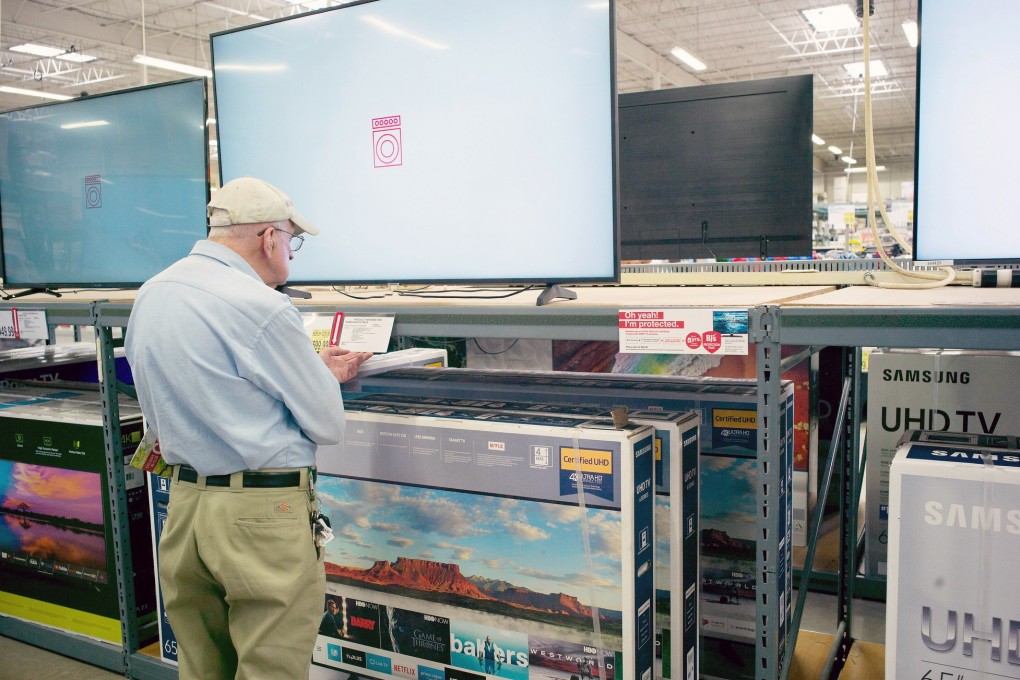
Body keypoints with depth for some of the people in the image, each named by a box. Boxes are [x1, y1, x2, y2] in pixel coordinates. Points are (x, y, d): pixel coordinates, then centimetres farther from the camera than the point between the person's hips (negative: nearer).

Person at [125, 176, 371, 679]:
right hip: (262, 513, -8)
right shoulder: (262, 307, -18)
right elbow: (328, 426, -12)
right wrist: (323, 376, 11)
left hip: (182, 506, 8)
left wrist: (312, 368, 19)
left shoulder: (149, 296, 7)